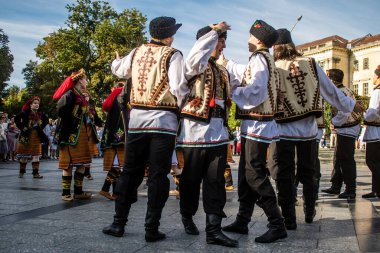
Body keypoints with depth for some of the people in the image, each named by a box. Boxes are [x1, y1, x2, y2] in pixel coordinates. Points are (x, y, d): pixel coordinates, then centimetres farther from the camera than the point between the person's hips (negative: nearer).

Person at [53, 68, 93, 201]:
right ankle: (66, 193, 3)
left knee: (81, 163, 10)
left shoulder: (82, 96, 18)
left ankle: (78, 192, 17)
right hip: (71, 134, -9)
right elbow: (61, 111, -22)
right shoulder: (70, 94, -10)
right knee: (69, 164, -4)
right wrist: (72, 123, -16)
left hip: (82, 134, 9)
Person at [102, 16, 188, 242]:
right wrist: (183, 107, 3)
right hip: (163, 120, -4)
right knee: (158, 175, 2)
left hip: (137, 118, 4)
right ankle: (152, 229, 7)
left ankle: (119, 223, 18)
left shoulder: (137, 52, 9)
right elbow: (178, 88, -15)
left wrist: (117, 60, 47)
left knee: (130, 171, 13)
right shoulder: (172, 54, -5)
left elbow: (118, 69, 26)